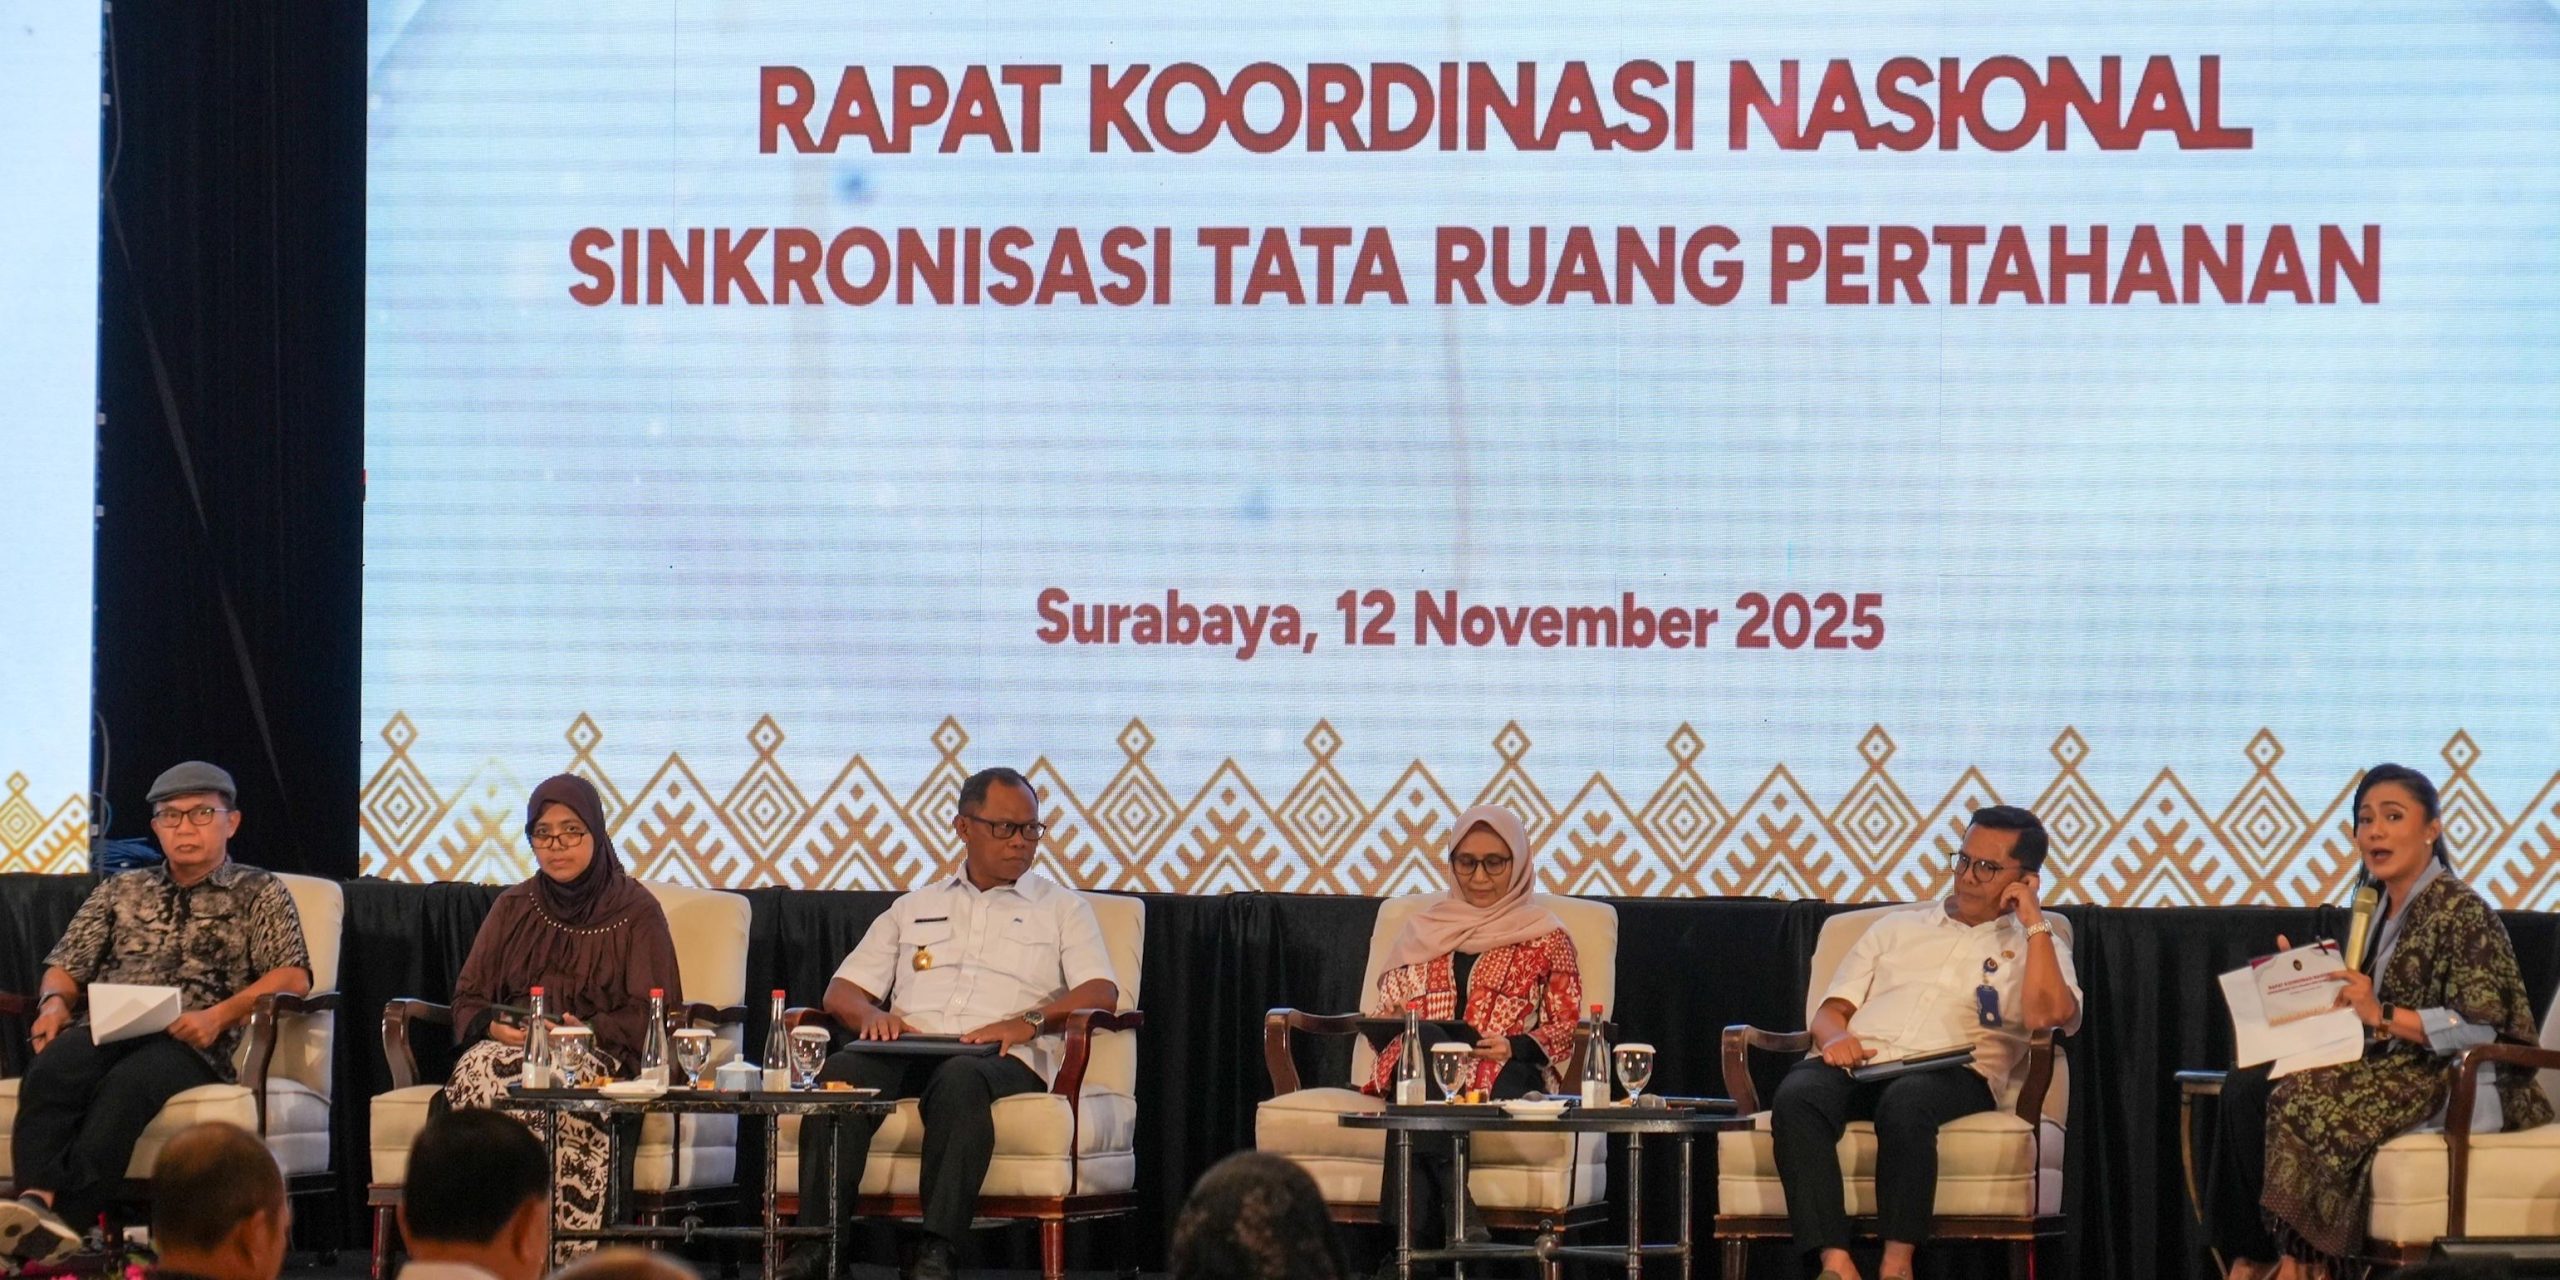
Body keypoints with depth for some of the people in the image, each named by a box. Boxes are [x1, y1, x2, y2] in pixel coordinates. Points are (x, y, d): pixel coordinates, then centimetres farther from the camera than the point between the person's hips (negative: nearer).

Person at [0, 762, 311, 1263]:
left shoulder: (259, 893, 17)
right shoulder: (121, 892, 29)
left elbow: (293, 977, 3)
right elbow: (65, 966, 25)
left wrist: (219, 1015, -13)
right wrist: (54, 1002, 0)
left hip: (190, 1043, -3)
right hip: (103, 1031, 3)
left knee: (125, 1085, -39)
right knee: (50, 1069, -34)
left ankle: (64, 1220, -52)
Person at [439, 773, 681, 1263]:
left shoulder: (635, 911, 10)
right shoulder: (512, 908, 21)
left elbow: (652, 1015, 3)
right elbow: (468, 1000, 16)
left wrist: (587, 1033, -16)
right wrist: (498, 1027, -7)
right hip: (510, 1047, 3)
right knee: (481, 1072, -35)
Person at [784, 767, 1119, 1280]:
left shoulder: (1062, 909, 20)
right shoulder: (914, 909, 28)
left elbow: (1101, 994, 4)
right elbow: (842, 991, 24)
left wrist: (1031, 1021, -14)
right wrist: (871, 1013, -2)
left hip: (1003, 1061, -2)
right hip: (907, 1049, 3)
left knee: (959, 1079, -39)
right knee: (842, 1071, -32)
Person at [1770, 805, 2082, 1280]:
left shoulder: (2036, 946, 20)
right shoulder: (1898, 927, 30)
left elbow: (2048, 1015, -4)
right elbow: (1832, 1010, 23)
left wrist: (2035, 922, 3)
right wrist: (1835, 1037, -1)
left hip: (1953, 1072, -3)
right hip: (1858, 1064, 3)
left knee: (1904, 1102, -41)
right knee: (1797, 1098, -34)